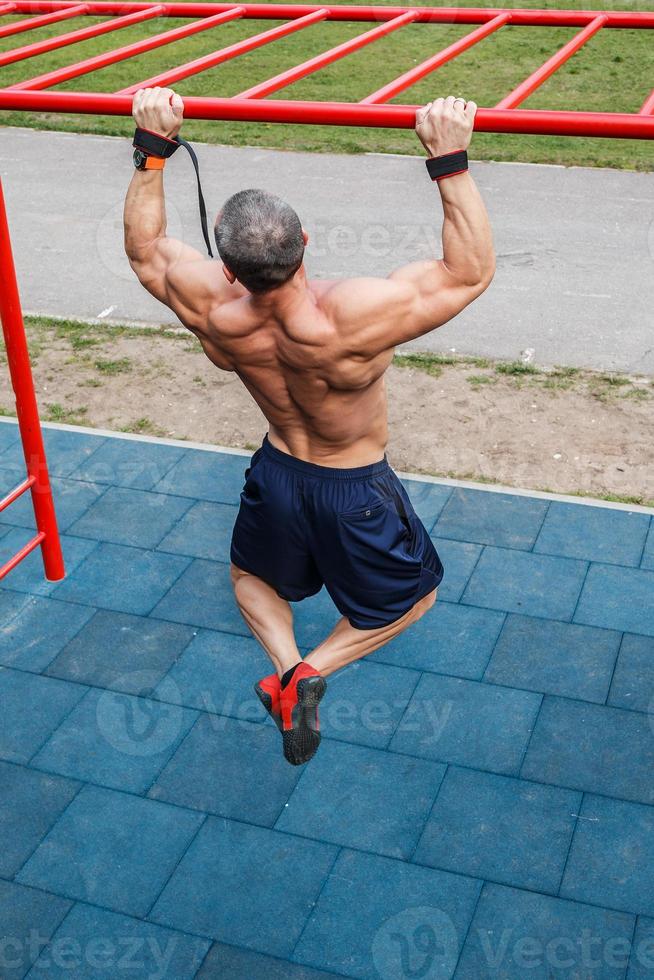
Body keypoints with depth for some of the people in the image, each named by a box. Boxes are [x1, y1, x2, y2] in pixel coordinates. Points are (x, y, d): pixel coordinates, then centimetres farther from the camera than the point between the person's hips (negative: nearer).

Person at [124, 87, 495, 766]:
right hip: (356, 492, -3)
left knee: (253, 575, 35)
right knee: (413, 594, 25)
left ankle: (286, 666, 10)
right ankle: (314, 672, 7)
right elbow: (471, 271, -29)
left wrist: (152, 149, -9)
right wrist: (450, 161, -33)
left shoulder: (214, 316, -27)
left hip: (275, 474, 3)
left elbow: (145, 247, -6)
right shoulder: (351, 321, -39)